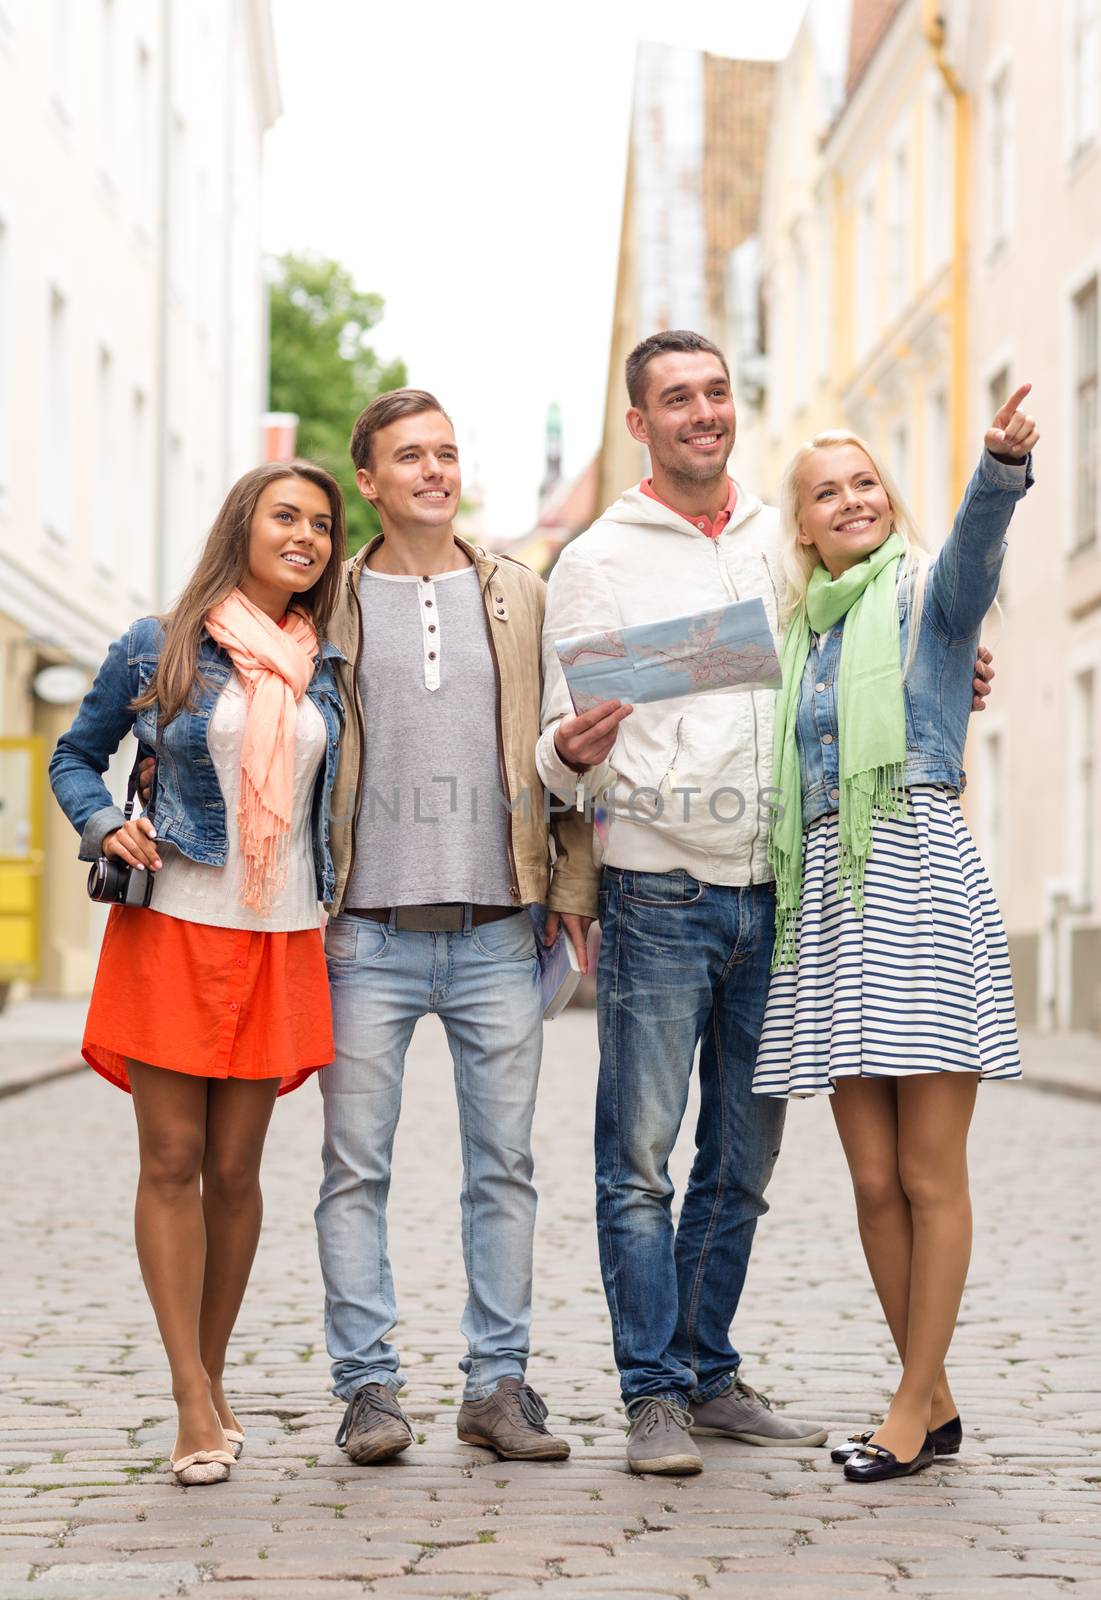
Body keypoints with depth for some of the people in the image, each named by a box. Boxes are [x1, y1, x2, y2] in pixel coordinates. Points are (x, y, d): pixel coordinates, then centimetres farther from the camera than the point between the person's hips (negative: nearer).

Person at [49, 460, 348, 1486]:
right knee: (172, 1159, -4)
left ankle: (210, 1382, 17)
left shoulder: (325, 669, 11)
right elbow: (76, 756, 11)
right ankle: (195, 1406, -2)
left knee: (235, 1169, 5)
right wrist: (104, 825, -7)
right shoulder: (156, 649, 2)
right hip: (172, 930, -3)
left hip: (280, 942, 3)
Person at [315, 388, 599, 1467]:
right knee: (356, 1165, 0)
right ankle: (367, 1386, 7)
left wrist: (573, 889, 4)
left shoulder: (519, 598, 12)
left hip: (498, 933, 1)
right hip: (367, 933, -1)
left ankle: (498, 1382, 10)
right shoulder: (331, 603, 7)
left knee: (503, 1165, 3)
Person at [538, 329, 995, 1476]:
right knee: (641, 1155, -6)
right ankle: (654, 1395, 1)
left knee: (741, 1161, 10)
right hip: (656, 894, -4)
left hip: (772, 891, 4)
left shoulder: (781, 543, 13)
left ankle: (710, 1377, 20)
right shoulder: (596, 562, 1)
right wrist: (572, 755, -23)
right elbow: (563, 754, 0)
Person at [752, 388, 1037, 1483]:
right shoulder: (799, 632, 20)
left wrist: (1002, 464, -41)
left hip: (920, 878, -5)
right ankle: (933, 1400, 16)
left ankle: (913, 1406, 5)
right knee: (874, 1178, 5)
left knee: (930, 1173, -2)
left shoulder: (930, 593, 4)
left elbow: (977, 540, -20)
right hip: (827, 897, 6)